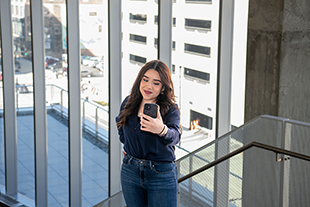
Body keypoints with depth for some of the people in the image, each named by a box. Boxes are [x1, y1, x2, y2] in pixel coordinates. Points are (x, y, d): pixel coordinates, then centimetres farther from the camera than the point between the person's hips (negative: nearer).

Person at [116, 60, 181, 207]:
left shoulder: (171, 109, -13)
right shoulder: (128, 103, 1)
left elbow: (175, 136, -33)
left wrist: (162, 130, -54)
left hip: (161, 176, -4)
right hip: (130, 171, 4)